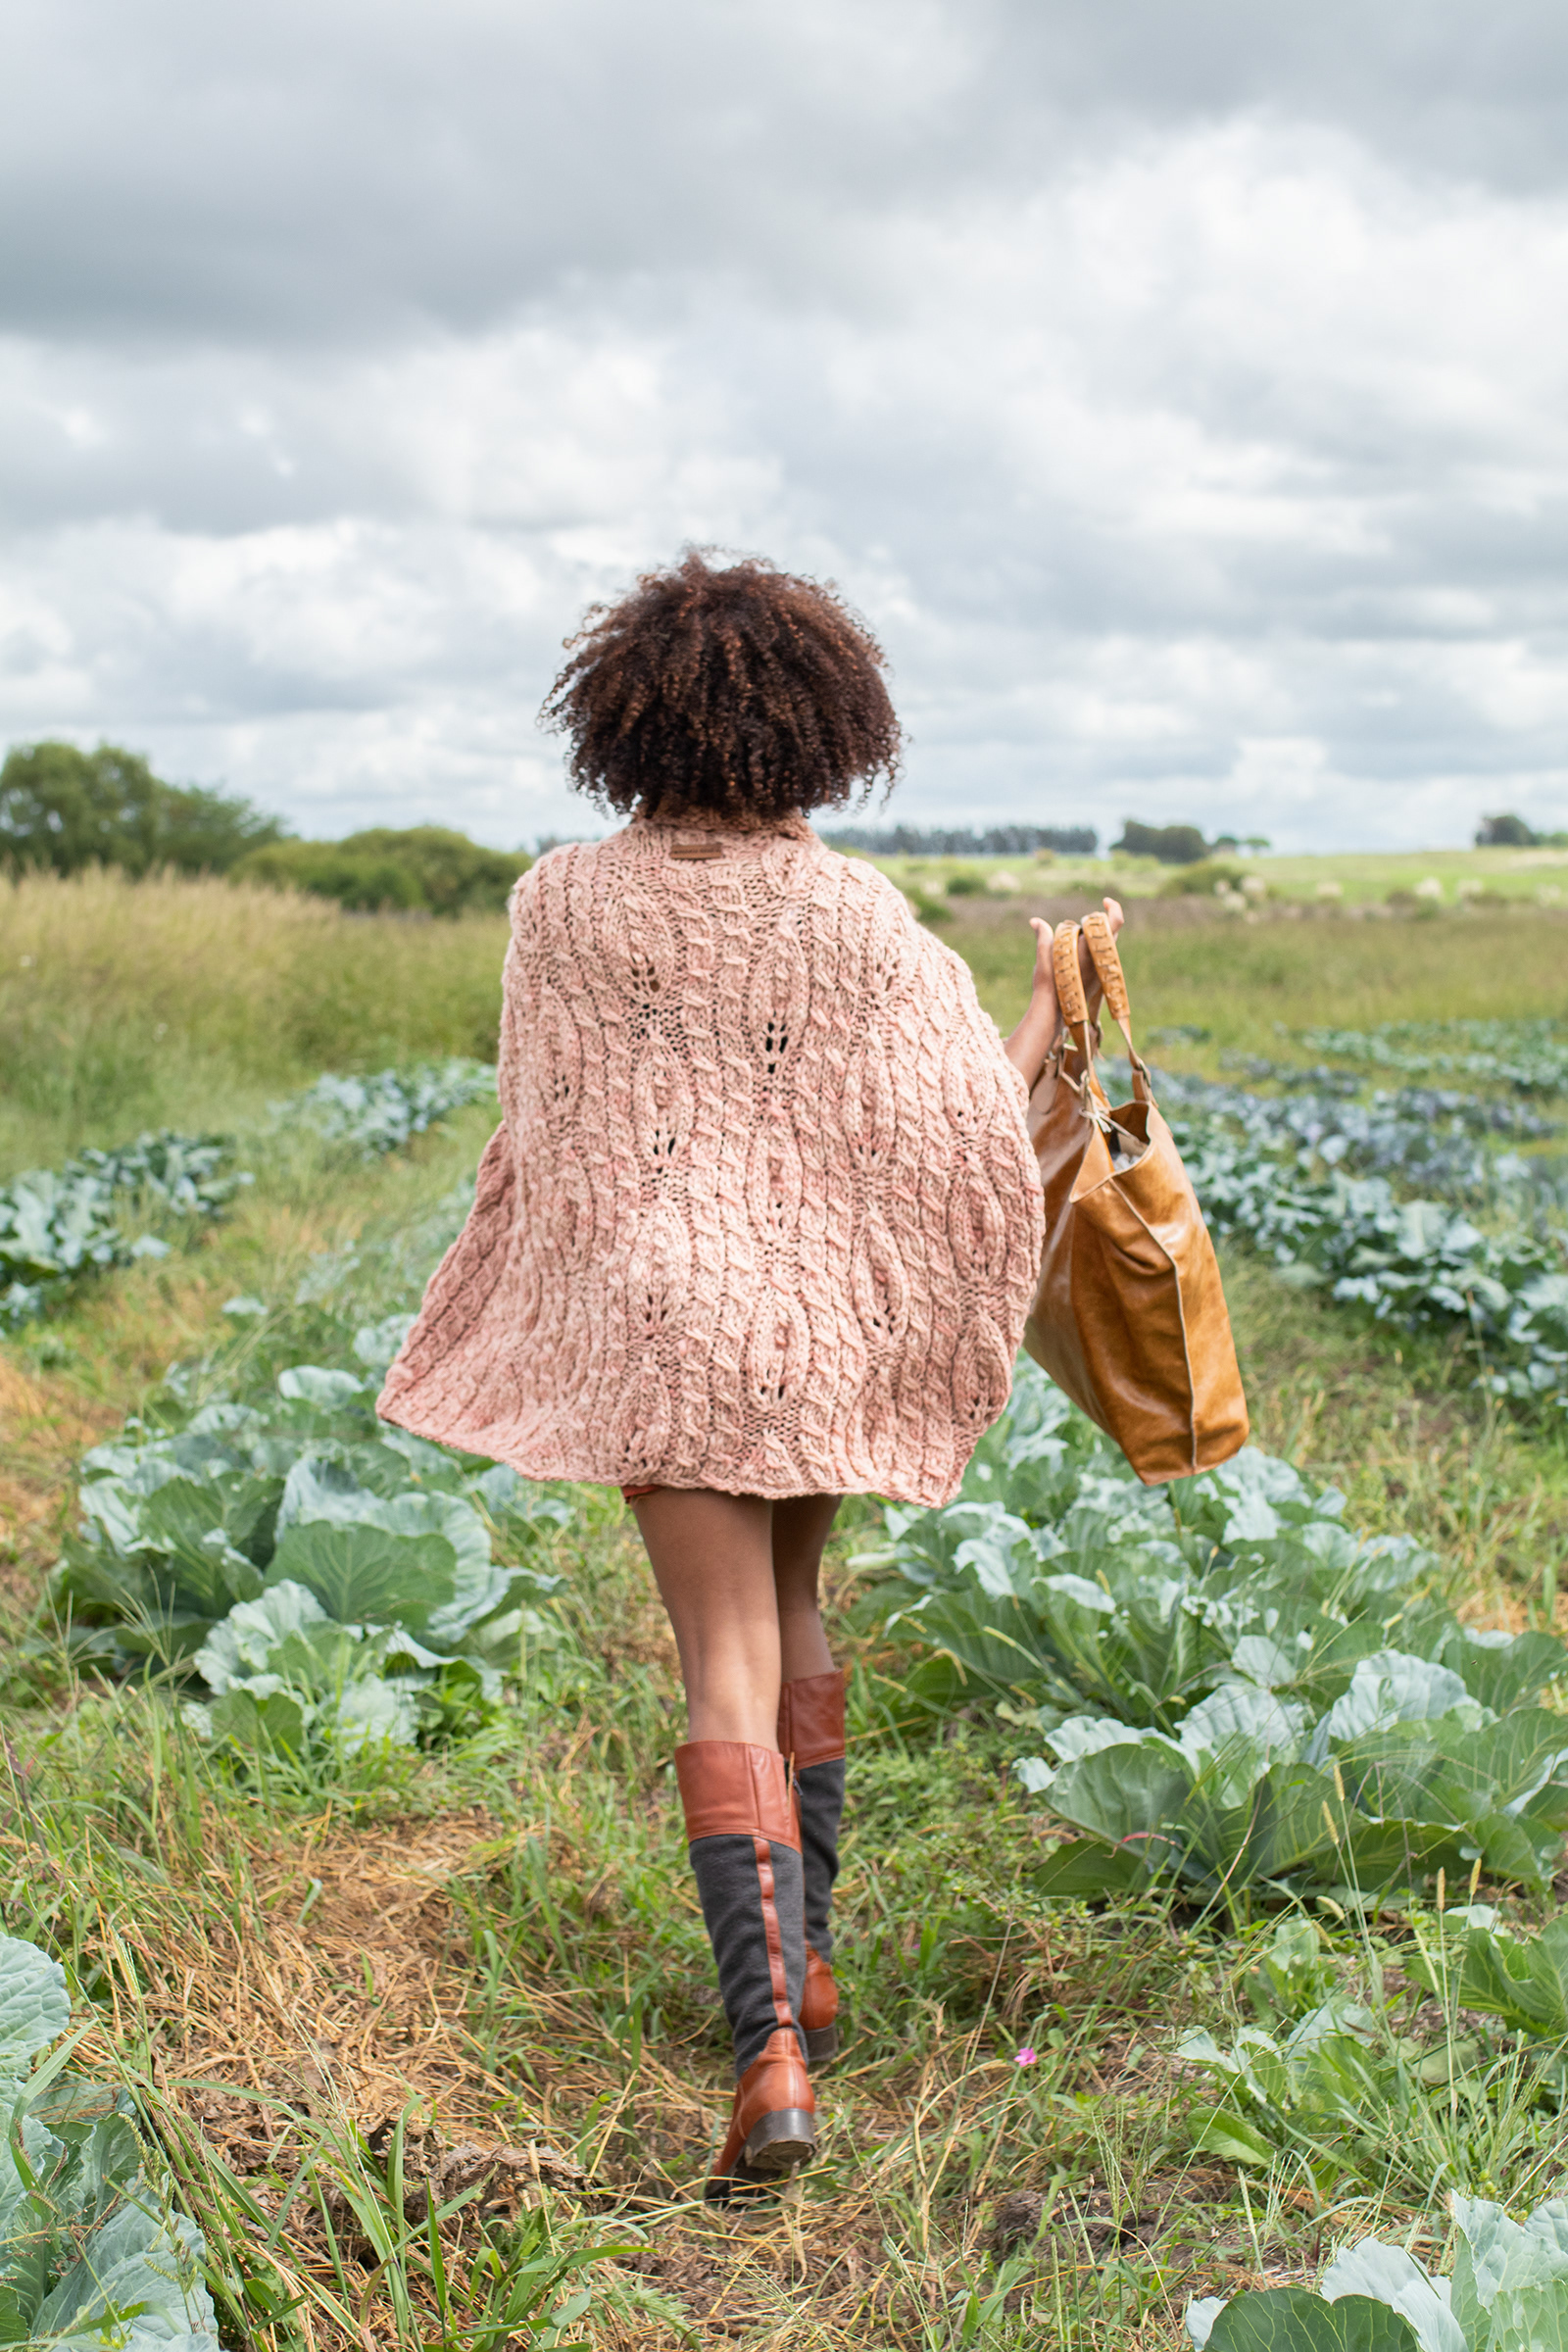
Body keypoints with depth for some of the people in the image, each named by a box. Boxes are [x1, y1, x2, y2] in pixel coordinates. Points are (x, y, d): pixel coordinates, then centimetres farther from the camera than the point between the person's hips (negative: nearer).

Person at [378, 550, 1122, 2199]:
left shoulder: (562, 903, -5)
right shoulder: (853, 915, -8)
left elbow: (556, 1125, 7)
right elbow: (966, 1127, -7)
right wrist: (1050, 1010, 11)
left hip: (658, 1320, -1)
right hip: (822, 1320, 1)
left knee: (727, 1675, 1)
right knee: (789, 1613, 25)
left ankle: (770, 2053, -11)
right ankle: (801, 1958, 31)